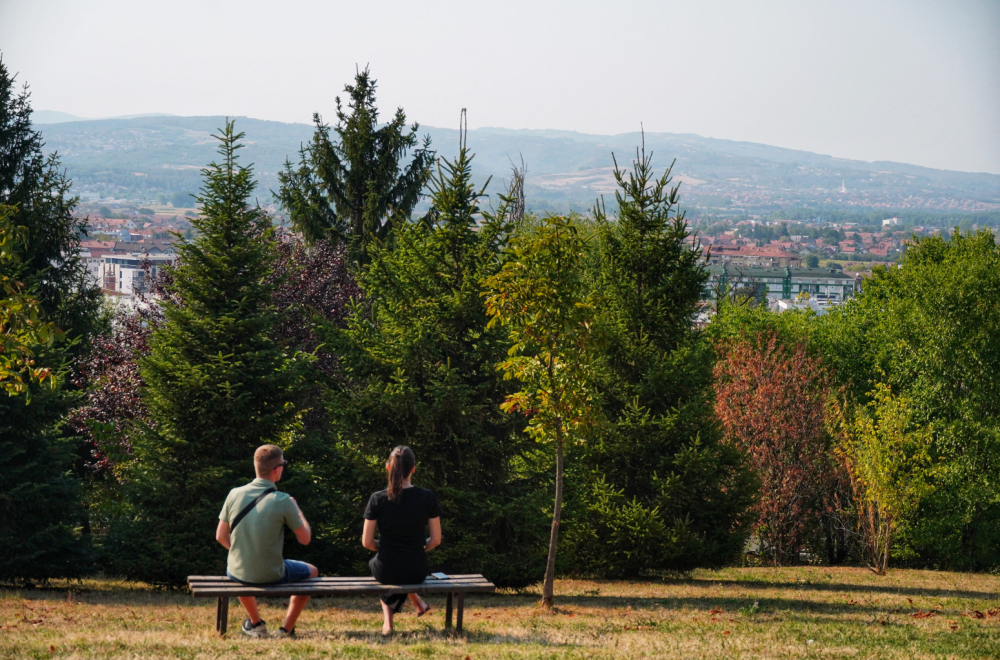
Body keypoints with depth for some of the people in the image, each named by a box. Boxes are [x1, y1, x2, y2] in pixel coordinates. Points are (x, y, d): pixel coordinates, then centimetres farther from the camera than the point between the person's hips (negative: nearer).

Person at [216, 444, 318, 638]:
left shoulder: (235, 494, -7)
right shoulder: (283, 501, -18)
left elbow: (221, 536, 2)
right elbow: (305, 539, -8)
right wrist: (297, 509, 8)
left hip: (238, 573, 3)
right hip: (272, 576, -3)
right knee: (311, 571, 27)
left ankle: (256, 623, 40)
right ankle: (287, 628, 22)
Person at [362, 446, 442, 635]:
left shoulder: (378, 499, -12)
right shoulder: (427, 498, -10)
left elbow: (366, 542, -7)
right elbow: (436, 540, -4)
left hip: (386, 571, -2)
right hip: (417, 572, 2)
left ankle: (388, 620, 24)